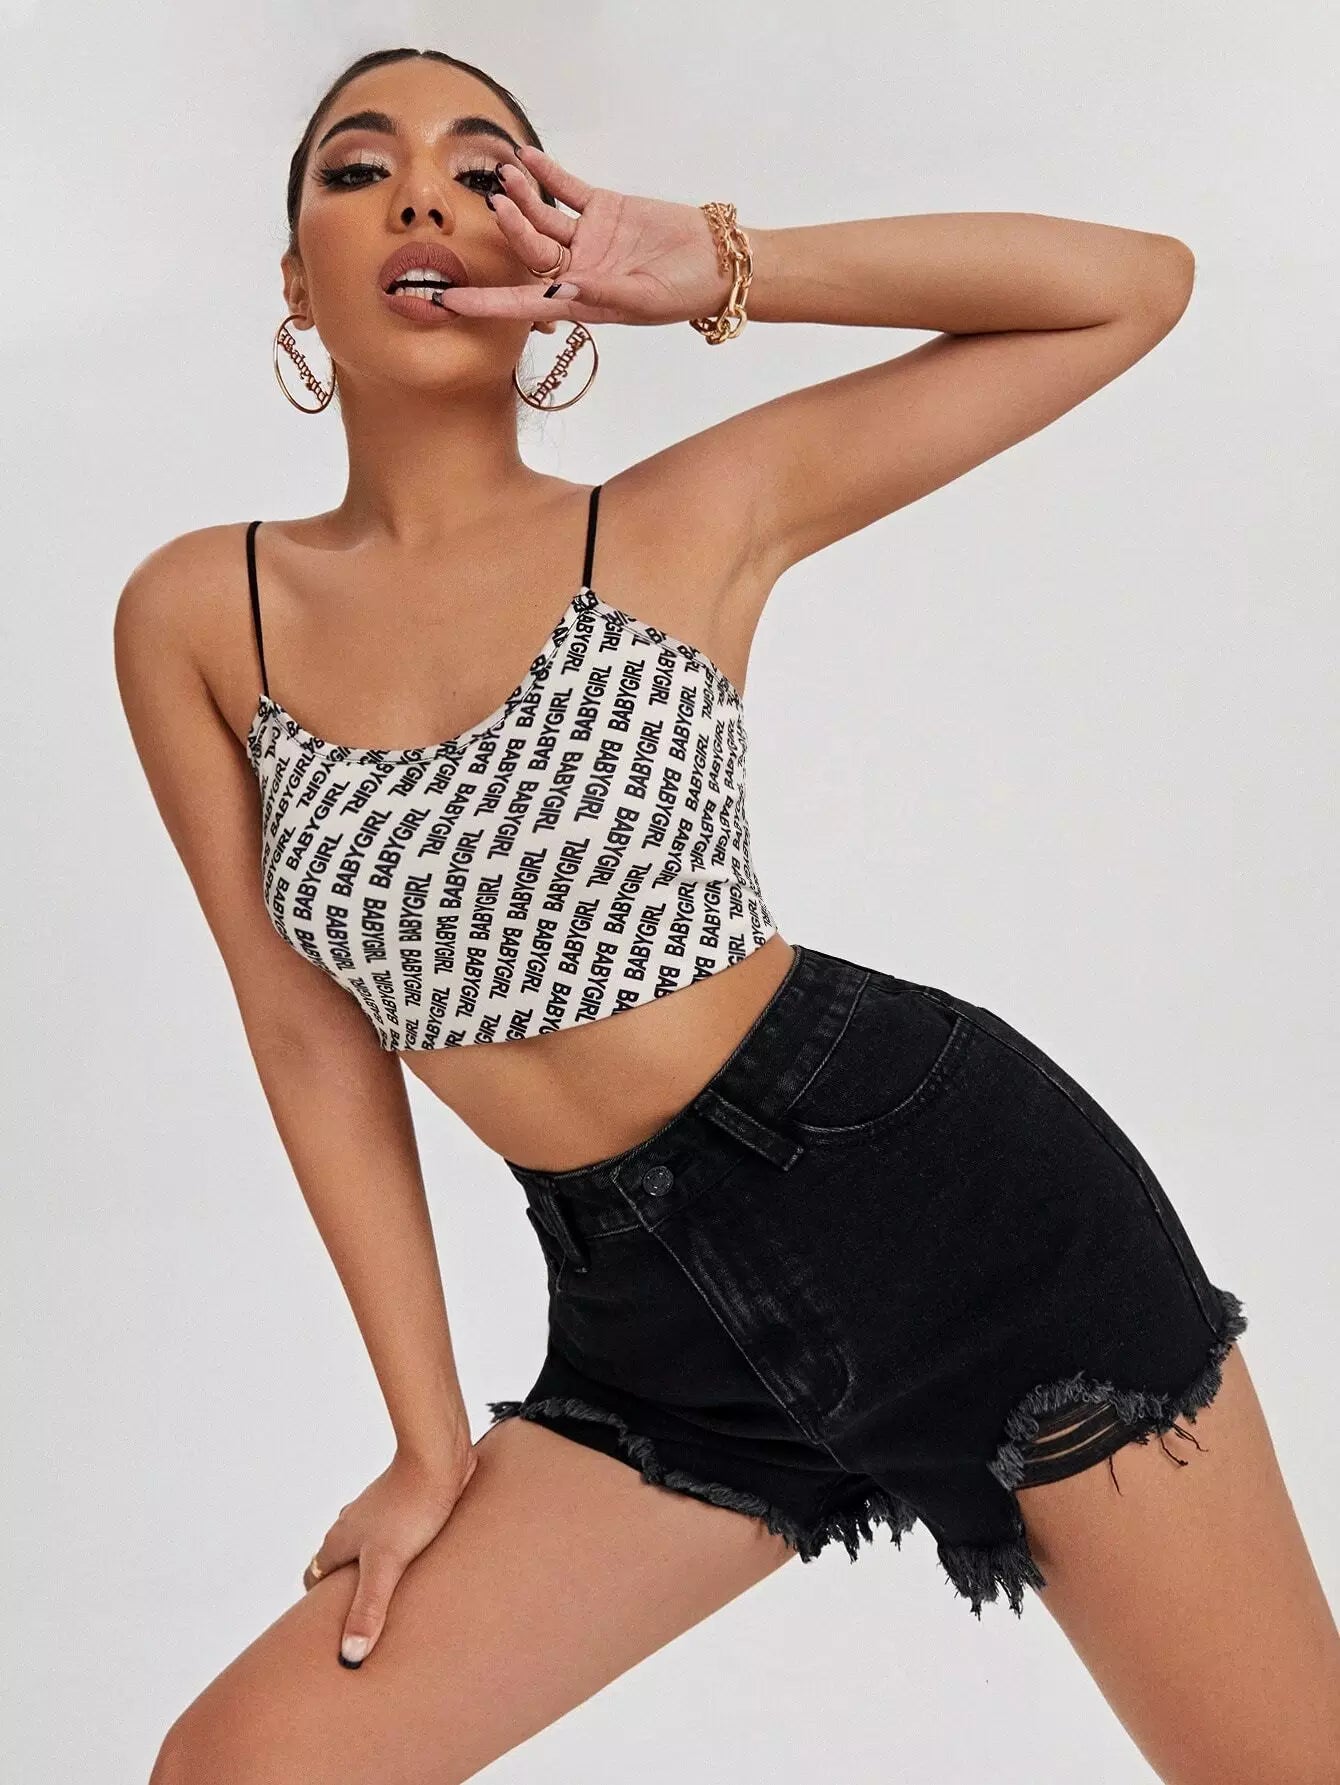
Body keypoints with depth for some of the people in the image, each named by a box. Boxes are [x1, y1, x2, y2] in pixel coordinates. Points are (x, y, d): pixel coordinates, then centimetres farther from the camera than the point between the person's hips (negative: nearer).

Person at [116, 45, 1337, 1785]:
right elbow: (314, 1038, 4)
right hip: (653, 1321, 3)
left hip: (953, 1189, -2)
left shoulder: (695, 517, -3)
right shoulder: (195, 615, 2)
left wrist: (707, 264, -7)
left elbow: (1137, 281, 0)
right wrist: (433, 1436, 5)